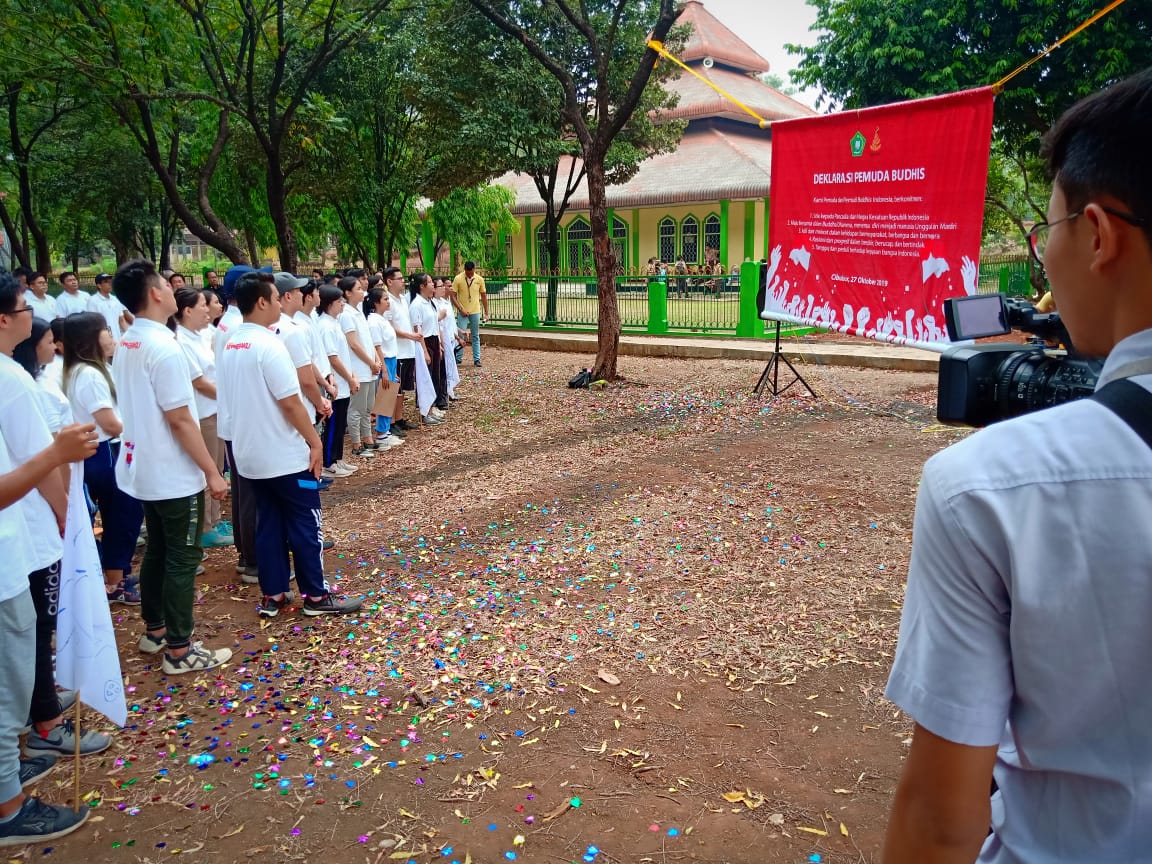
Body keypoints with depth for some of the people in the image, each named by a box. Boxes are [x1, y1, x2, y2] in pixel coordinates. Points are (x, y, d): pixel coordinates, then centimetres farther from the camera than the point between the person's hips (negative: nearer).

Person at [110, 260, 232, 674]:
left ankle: (155, 630, 33)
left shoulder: (124, 344, 7)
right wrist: (212, 471, -17)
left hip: (143, 469, 9)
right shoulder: (164, 347, -22)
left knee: (157, 551, 20)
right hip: (174, 474, -9)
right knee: (183, 558, 0)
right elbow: (179, 420, -23)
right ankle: (179, 651, 8)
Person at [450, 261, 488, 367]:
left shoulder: (479, 279, -1)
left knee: (475, 336, 9)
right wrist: (460, 309, -14)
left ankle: (476, 359, 15)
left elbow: (484, 296, 7)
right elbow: (453, 296, -5)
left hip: (475, 312, 2)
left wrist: (486, 313, 6)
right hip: (463, 313, -2)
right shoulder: (458, 279, -8)